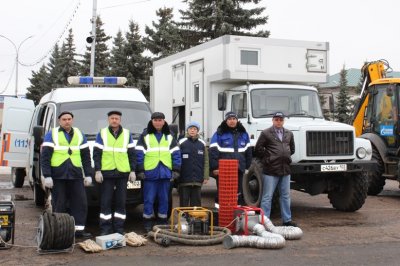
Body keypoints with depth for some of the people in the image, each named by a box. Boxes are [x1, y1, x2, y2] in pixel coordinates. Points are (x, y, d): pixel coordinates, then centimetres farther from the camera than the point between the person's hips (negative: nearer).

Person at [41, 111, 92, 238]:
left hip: (76, 175, 3)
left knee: (81, 203, -1)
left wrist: (88, 175, 9)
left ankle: (79, 229, 7)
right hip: (57, 175, -3)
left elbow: (86, 156, 15)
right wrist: (47, 176, -10)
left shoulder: (79, 135, 14)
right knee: (59, 205, 1)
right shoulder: (51, 135, 3)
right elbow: (45, 156, -2)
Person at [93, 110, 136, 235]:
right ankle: (105, 228, 5)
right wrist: (97, 171, -6)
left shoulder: (127, 134, 11)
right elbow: (96, 153, 2)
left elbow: (132, 154, 11)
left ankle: (119, 227, 12)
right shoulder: (102, 134, 5)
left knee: (121, 201, 5)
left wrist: (132, 170, 4)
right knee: (106, 202, -1)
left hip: (122, 173, 2)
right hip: (106, 172, -2)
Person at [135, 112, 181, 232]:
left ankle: (162, 222, 17)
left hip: (165, 172, 3)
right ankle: (147, 223, 7)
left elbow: (176, 154, 10)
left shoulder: (170, 137, 13)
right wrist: (140, 170, -8)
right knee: (149, 199, -2)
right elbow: (139, 154, -1)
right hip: (150, 172, -3)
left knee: (164, 199, 8)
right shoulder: (145, 136, 5)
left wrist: (176, 170, 1)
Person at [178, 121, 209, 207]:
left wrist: (206, 177, 0)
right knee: (184, 203, 2)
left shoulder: (202, 144, 8)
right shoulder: (181, 143, 0)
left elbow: (206, 161, 6)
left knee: (196, 203, 8)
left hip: (197, 180, 2)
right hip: (184, 179, -2)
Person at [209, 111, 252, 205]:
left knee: (239, 192, 8)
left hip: (239, 169, 4)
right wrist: (215, 167, -12)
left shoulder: (243, 134, 15)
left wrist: (247, 166, 14)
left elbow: (248, 152, 21)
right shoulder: (219, 134, 0)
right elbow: (213, 151, -6)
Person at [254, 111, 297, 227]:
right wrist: (267, 159, -2)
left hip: (285, 169, 5)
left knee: (286, 196, 12)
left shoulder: (289, 134, 12)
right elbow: (258, 149, -3)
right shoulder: (266, 133, -4)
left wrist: (287, 157, 15)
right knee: (267, 197, -2)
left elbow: (292, 148, 26)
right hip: (271, 170, -5)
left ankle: (287, 219, 22)